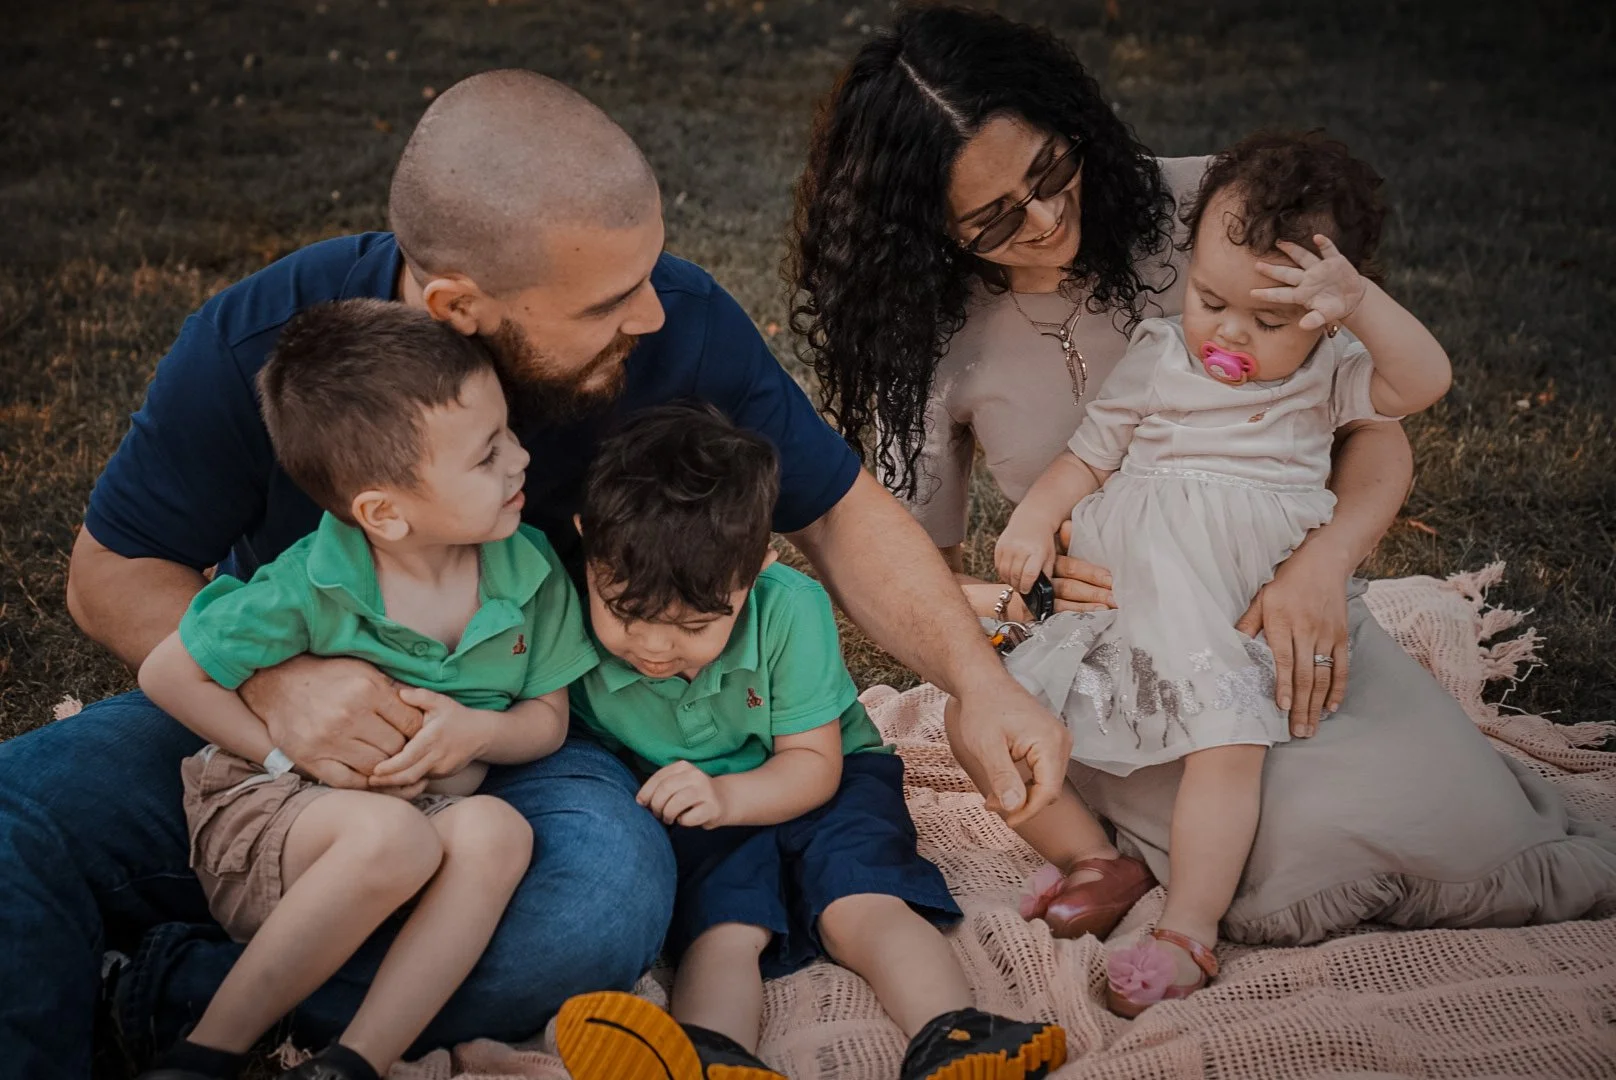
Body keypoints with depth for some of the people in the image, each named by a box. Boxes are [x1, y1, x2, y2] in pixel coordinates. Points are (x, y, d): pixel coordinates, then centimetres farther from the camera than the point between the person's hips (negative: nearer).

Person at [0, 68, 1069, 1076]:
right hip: (276, 712, 0)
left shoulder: (677, 327, -20)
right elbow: (114, 573, -8)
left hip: (525, 734, 1)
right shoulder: (258, 343, -21)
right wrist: (270, 683, -29)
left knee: (608, 901, -34)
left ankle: (168, 987, -21)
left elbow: (839, 509, -6)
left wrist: (979, 680, -20)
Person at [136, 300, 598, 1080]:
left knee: (496, 829, -30)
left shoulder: (528, 573, -5)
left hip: (427, 810, 4)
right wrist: (297, 755, -13)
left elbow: (547, 718, 5)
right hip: (268, 811, -4)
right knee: (393, 837, -36)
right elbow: (168, 674, -6)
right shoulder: (310, 590, -18)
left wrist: (479, 730, -18)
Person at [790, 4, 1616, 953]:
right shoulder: (932, 342, -5)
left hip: (1299, 619, 2)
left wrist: (1324, 559, -25)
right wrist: (1022, 600, -20)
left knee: (1470, 841, -19)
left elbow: (1378, 433, -5)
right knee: (1309, 858, -27)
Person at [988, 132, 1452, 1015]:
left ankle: (1189, 928, -21)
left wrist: (1360, 300, -24)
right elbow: (1085, 458, 14)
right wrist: (1034, 519, -4)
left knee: (1232, 735, -31)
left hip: (1224, 626, -2)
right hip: (1105, 602, 3)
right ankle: (1093, 859, -1)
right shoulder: (1158, 360, 10)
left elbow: (1423, 382, -11)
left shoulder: (1327, 374, 7)